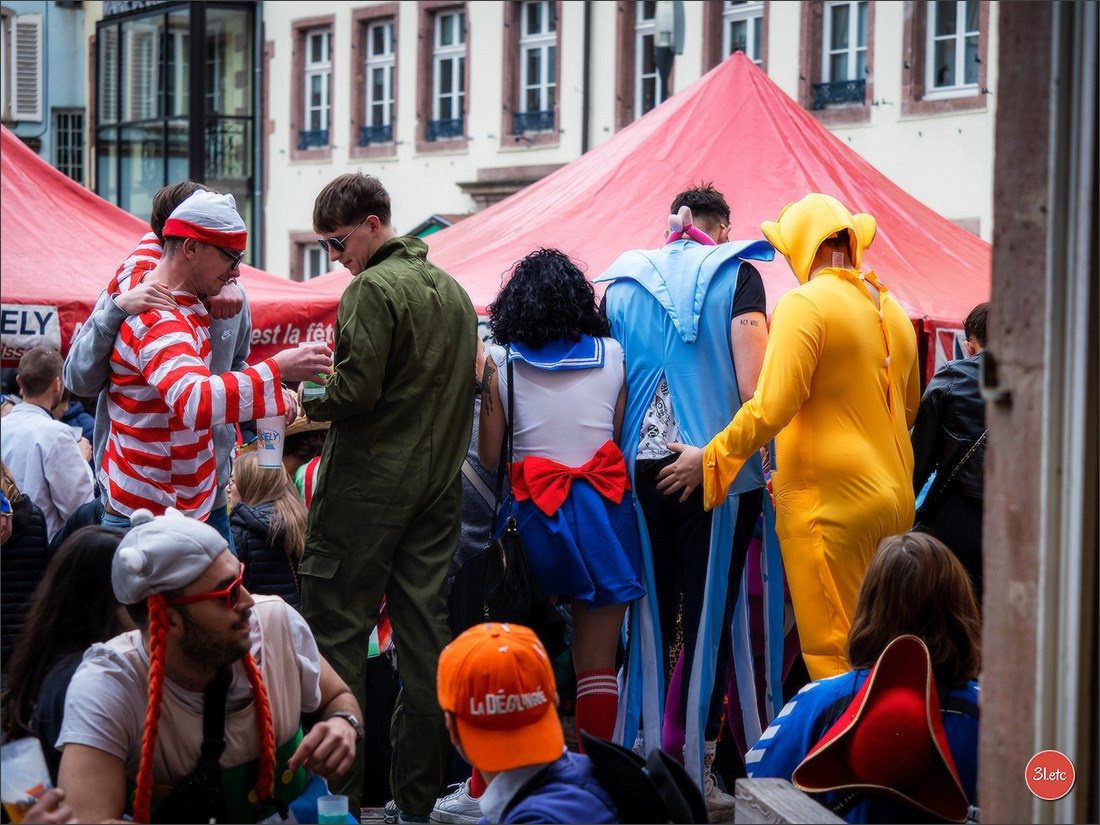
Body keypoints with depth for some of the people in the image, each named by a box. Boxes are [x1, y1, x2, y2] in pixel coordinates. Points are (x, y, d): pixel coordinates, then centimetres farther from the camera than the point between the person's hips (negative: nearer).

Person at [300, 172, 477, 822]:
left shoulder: (374, 289, -12)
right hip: (439, 484, 8)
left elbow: (356, 389, -19)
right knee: (424, 629, 7)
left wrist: (304, 401, -4)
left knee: (338, 629, -1)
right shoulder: (453, 290, 14)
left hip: (368, 482, -8)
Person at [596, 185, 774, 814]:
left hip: (640, 468, 4)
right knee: (709, 617, 0)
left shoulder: (623, 282, 11)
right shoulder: (736, 276, -1)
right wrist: (773, 458, -3)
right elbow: (752, 387, -10)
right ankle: (698, 772, -1)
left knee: (649, 615, 9)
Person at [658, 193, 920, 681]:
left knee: (832, 655, -4)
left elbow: (772, 407, -18)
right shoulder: (894, 312, 14)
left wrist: (709, 460, -7)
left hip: (830, 500, -8)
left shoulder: (804, 304, -10)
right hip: (896, 501, 8)